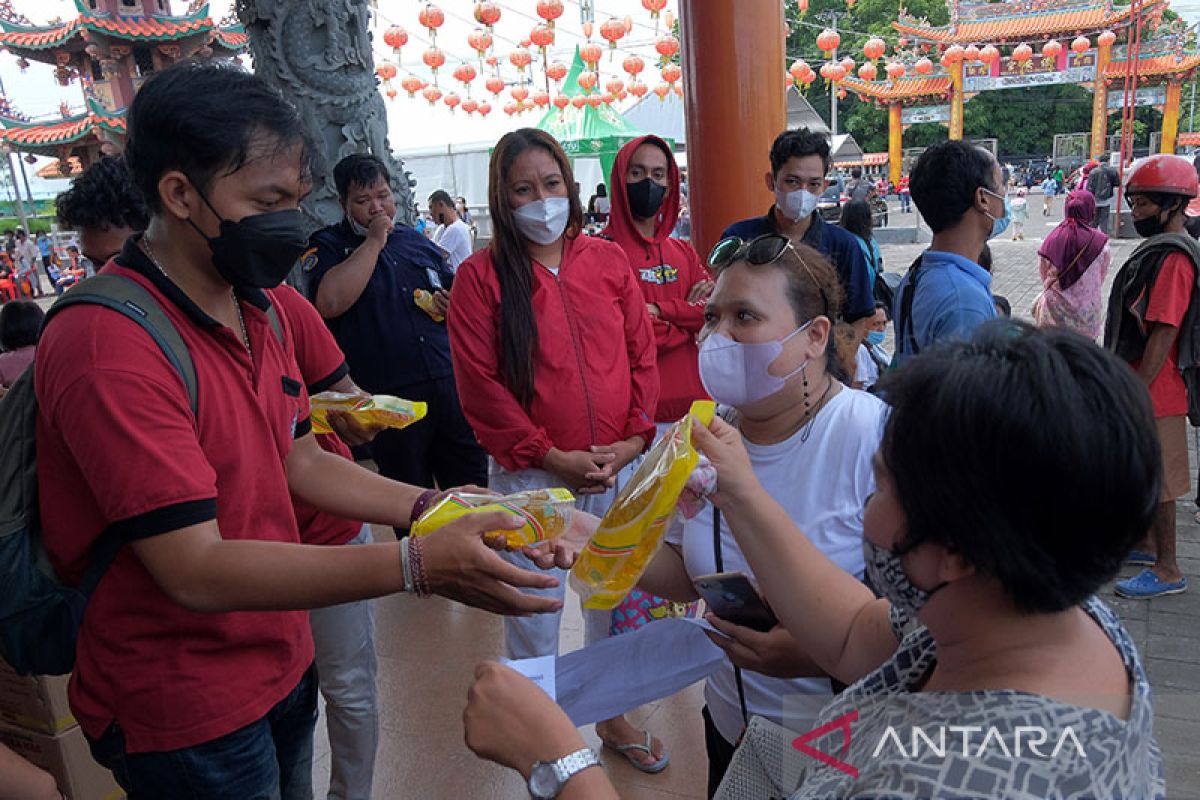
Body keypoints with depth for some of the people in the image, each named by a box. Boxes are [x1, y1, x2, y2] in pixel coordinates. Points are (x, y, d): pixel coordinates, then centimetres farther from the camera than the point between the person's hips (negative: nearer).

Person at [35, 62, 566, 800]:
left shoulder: (263, 311, 4)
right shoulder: (106, 344, -25)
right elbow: (196, 570, -28)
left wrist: (428, 508, -6)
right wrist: (416, 566, -36)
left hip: (284, 666, 8)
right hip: (185, 715, -7)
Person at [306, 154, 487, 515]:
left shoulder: (417, 241, 16)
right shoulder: (328, 245, 2)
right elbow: (330, 302, -20)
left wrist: (452, 304, 2)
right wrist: (373, 241, -12)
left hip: (449, 385, 4)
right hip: (388, 397, -4)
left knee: (474, 486, 12)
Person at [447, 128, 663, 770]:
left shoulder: (609, 261, 4)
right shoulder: (481, 275, -5)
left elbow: (642, 355, 4)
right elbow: (480, 383, -9)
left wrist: (634, 437, -8)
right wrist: (550, 456, -14)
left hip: (619, 467, 4)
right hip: (531, 473, -3)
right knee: (533, 610, 8)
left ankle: (613, 716, 40)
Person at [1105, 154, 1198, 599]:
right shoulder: (1156, 249, 12)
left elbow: (1164, 333, -24)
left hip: (1154, 391, -10)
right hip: (1137, 383, 10)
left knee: (1157, 479, 0)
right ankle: (1146, 544, 36)